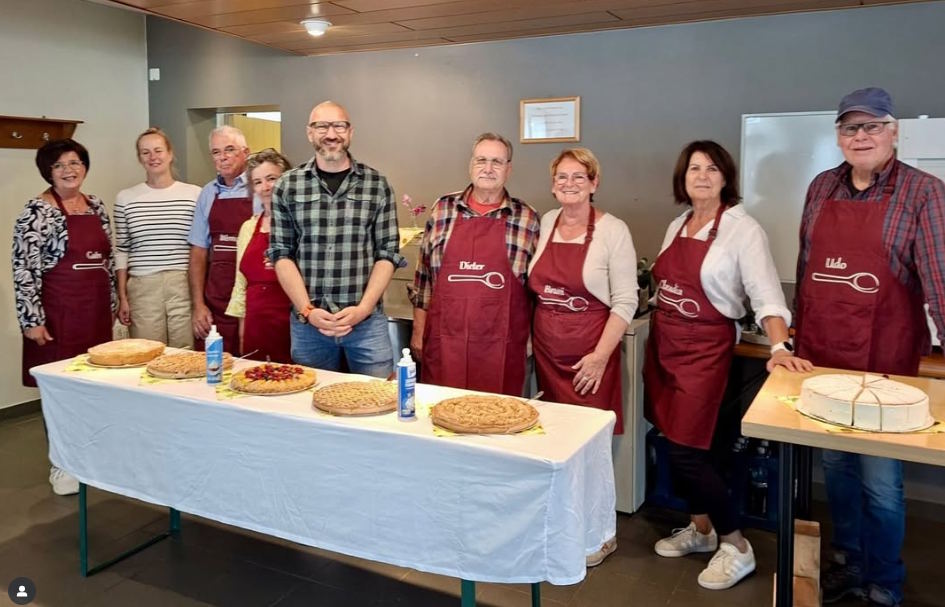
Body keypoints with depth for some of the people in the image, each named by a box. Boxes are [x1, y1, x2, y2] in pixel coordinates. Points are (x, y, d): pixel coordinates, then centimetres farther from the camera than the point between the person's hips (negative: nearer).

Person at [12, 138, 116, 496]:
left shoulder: (96, 206, 9)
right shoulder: (37, 211, -10)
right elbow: (24, 269, -13)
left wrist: (113, 303, 15)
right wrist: (32, 319, -15)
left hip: (96, 309, 6)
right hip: (59, 310, -6)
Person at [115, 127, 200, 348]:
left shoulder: (194, 194, 2)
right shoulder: (125, 198, 6)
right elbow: (121, 251, 8)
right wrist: (122, 297, 5)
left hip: (185, 286, -1)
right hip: (142, 288, 1)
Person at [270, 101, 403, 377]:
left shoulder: (377, 185, 2)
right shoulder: (287, 186, 4)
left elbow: (388, 253, 0)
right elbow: (281, 253, 2)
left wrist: (362, 308, -10)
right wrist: (307, 310, -9)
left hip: (367, 321, 0)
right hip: (307, 322, 1)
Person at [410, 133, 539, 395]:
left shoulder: (527, 218, 2)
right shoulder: (443, 209, 5)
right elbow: (424, 273, 9)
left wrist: (533, 339, 6)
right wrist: (418, 330, 8)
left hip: (500, 346, -1)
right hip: (444, 341, 1)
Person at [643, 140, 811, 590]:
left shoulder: (742, 229, -10)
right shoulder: (676, 226, 10)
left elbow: (765, 293, -18)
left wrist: (779, 346, -32)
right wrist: (658, 333, 11)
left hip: (705, 348, -6)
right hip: (662, 343, 7)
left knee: (686, 450, -7)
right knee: (675, 444, 11)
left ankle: (736, 547, 11)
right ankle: (701, 529, 31)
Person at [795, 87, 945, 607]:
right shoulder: (821, 188, 7)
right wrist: (796, 340, 12)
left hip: (883, 360, -4)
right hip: (820, 354, 4)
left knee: (879, 482, 5)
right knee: (835, 468, 17)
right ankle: (847, 562, 37)